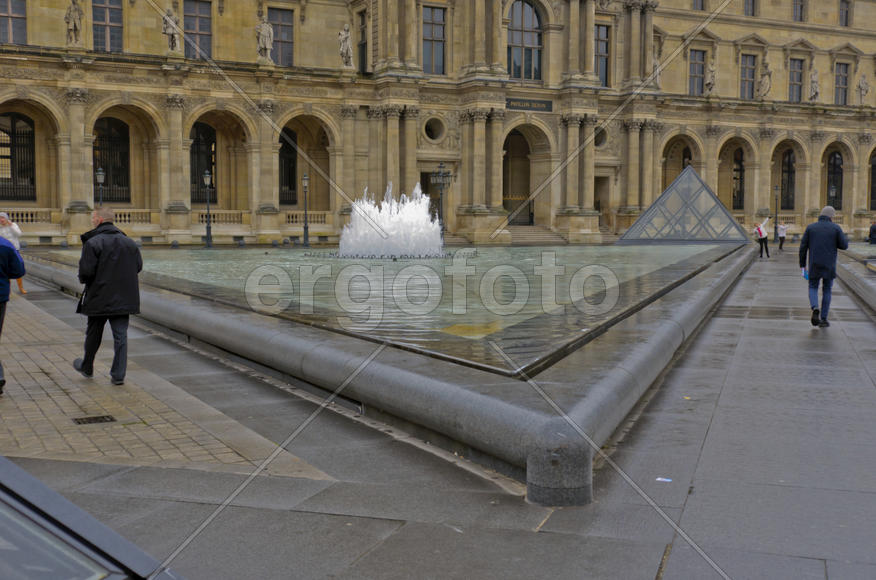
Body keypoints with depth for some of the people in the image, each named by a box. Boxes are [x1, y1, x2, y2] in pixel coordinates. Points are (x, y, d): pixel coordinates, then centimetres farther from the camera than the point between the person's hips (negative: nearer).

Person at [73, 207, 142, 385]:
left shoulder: (92, 243, -14)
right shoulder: (129, 242, 5)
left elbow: (86, 271, -18)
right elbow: (138, 267, 8)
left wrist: (83, 280, 4)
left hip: (99, 298, -4)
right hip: (124, 298, 4)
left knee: (93, 334, 14)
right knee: (120, 336, 5)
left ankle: (87, 368, 33)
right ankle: (118, 375, 3)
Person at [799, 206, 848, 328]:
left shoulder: (810, 227, 2)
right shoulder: (836, 228, -3)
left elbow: (803, 247, 0)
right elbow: (844, 245, -4)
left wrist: (803, 263, 7)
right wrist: (845, 238, 18)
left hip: (814, 265, 1)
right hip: (829, 266, -1)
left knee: (813, 288, 14)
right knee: (826, 291, 12)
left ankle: (815, 308, -16)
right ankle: (823, 319, 11)